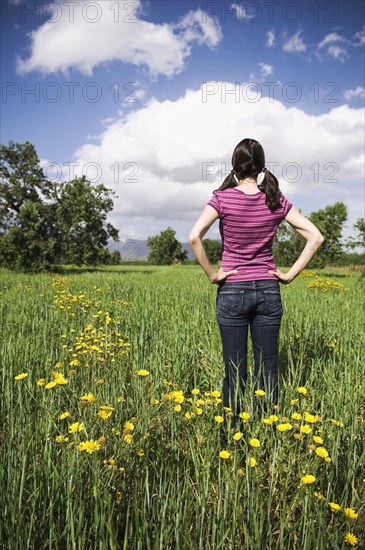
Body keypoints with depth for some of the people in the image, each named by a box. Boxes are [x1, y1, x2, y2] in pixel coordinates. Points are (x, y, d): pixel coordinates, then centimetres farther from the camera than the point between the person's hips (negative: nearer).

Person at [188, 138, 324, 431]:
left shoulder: (223, 198, -8)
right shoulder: (276, 200, 1)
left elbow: (194, 237, -22)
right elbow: (316, 237, -3)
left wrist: (211, 273, -11)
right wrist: (291, 274, -1)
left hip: (232, 291, -2)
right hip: (268, 291, 2)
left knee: (235, 370, 8)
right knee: (268, 368, 11)